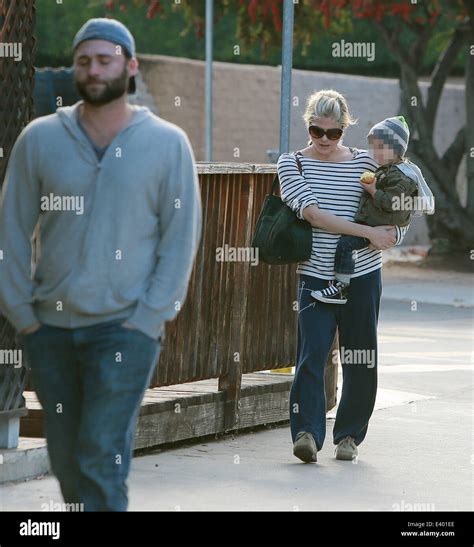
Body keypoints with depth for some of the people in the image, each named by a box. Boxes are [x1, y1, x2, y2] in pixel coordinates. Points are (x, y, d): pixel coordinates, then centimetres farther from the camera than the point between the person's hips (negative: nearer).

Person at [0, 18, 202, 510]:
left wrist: (146, 320, -9)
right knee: (65, 456, 11)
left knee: (102, 456, -12)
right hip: (51, 326, 3)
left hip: (126, 327, -3)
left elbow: (181, 238, -2)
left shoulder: (167, 144, -2)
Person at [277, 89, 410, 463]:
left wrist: (391, 236, -8)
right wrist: (369, 232, -17)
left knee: (361, 361, 5)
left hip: (363, 276, 2)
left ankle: (349, 434, 18)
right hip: (316, 275, -2)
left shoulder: (365, 163, 6)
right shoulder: (291, 163, 1)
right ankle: (307, 432, -17)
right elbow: (313, 214, -12)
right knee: (312, 354, -15)